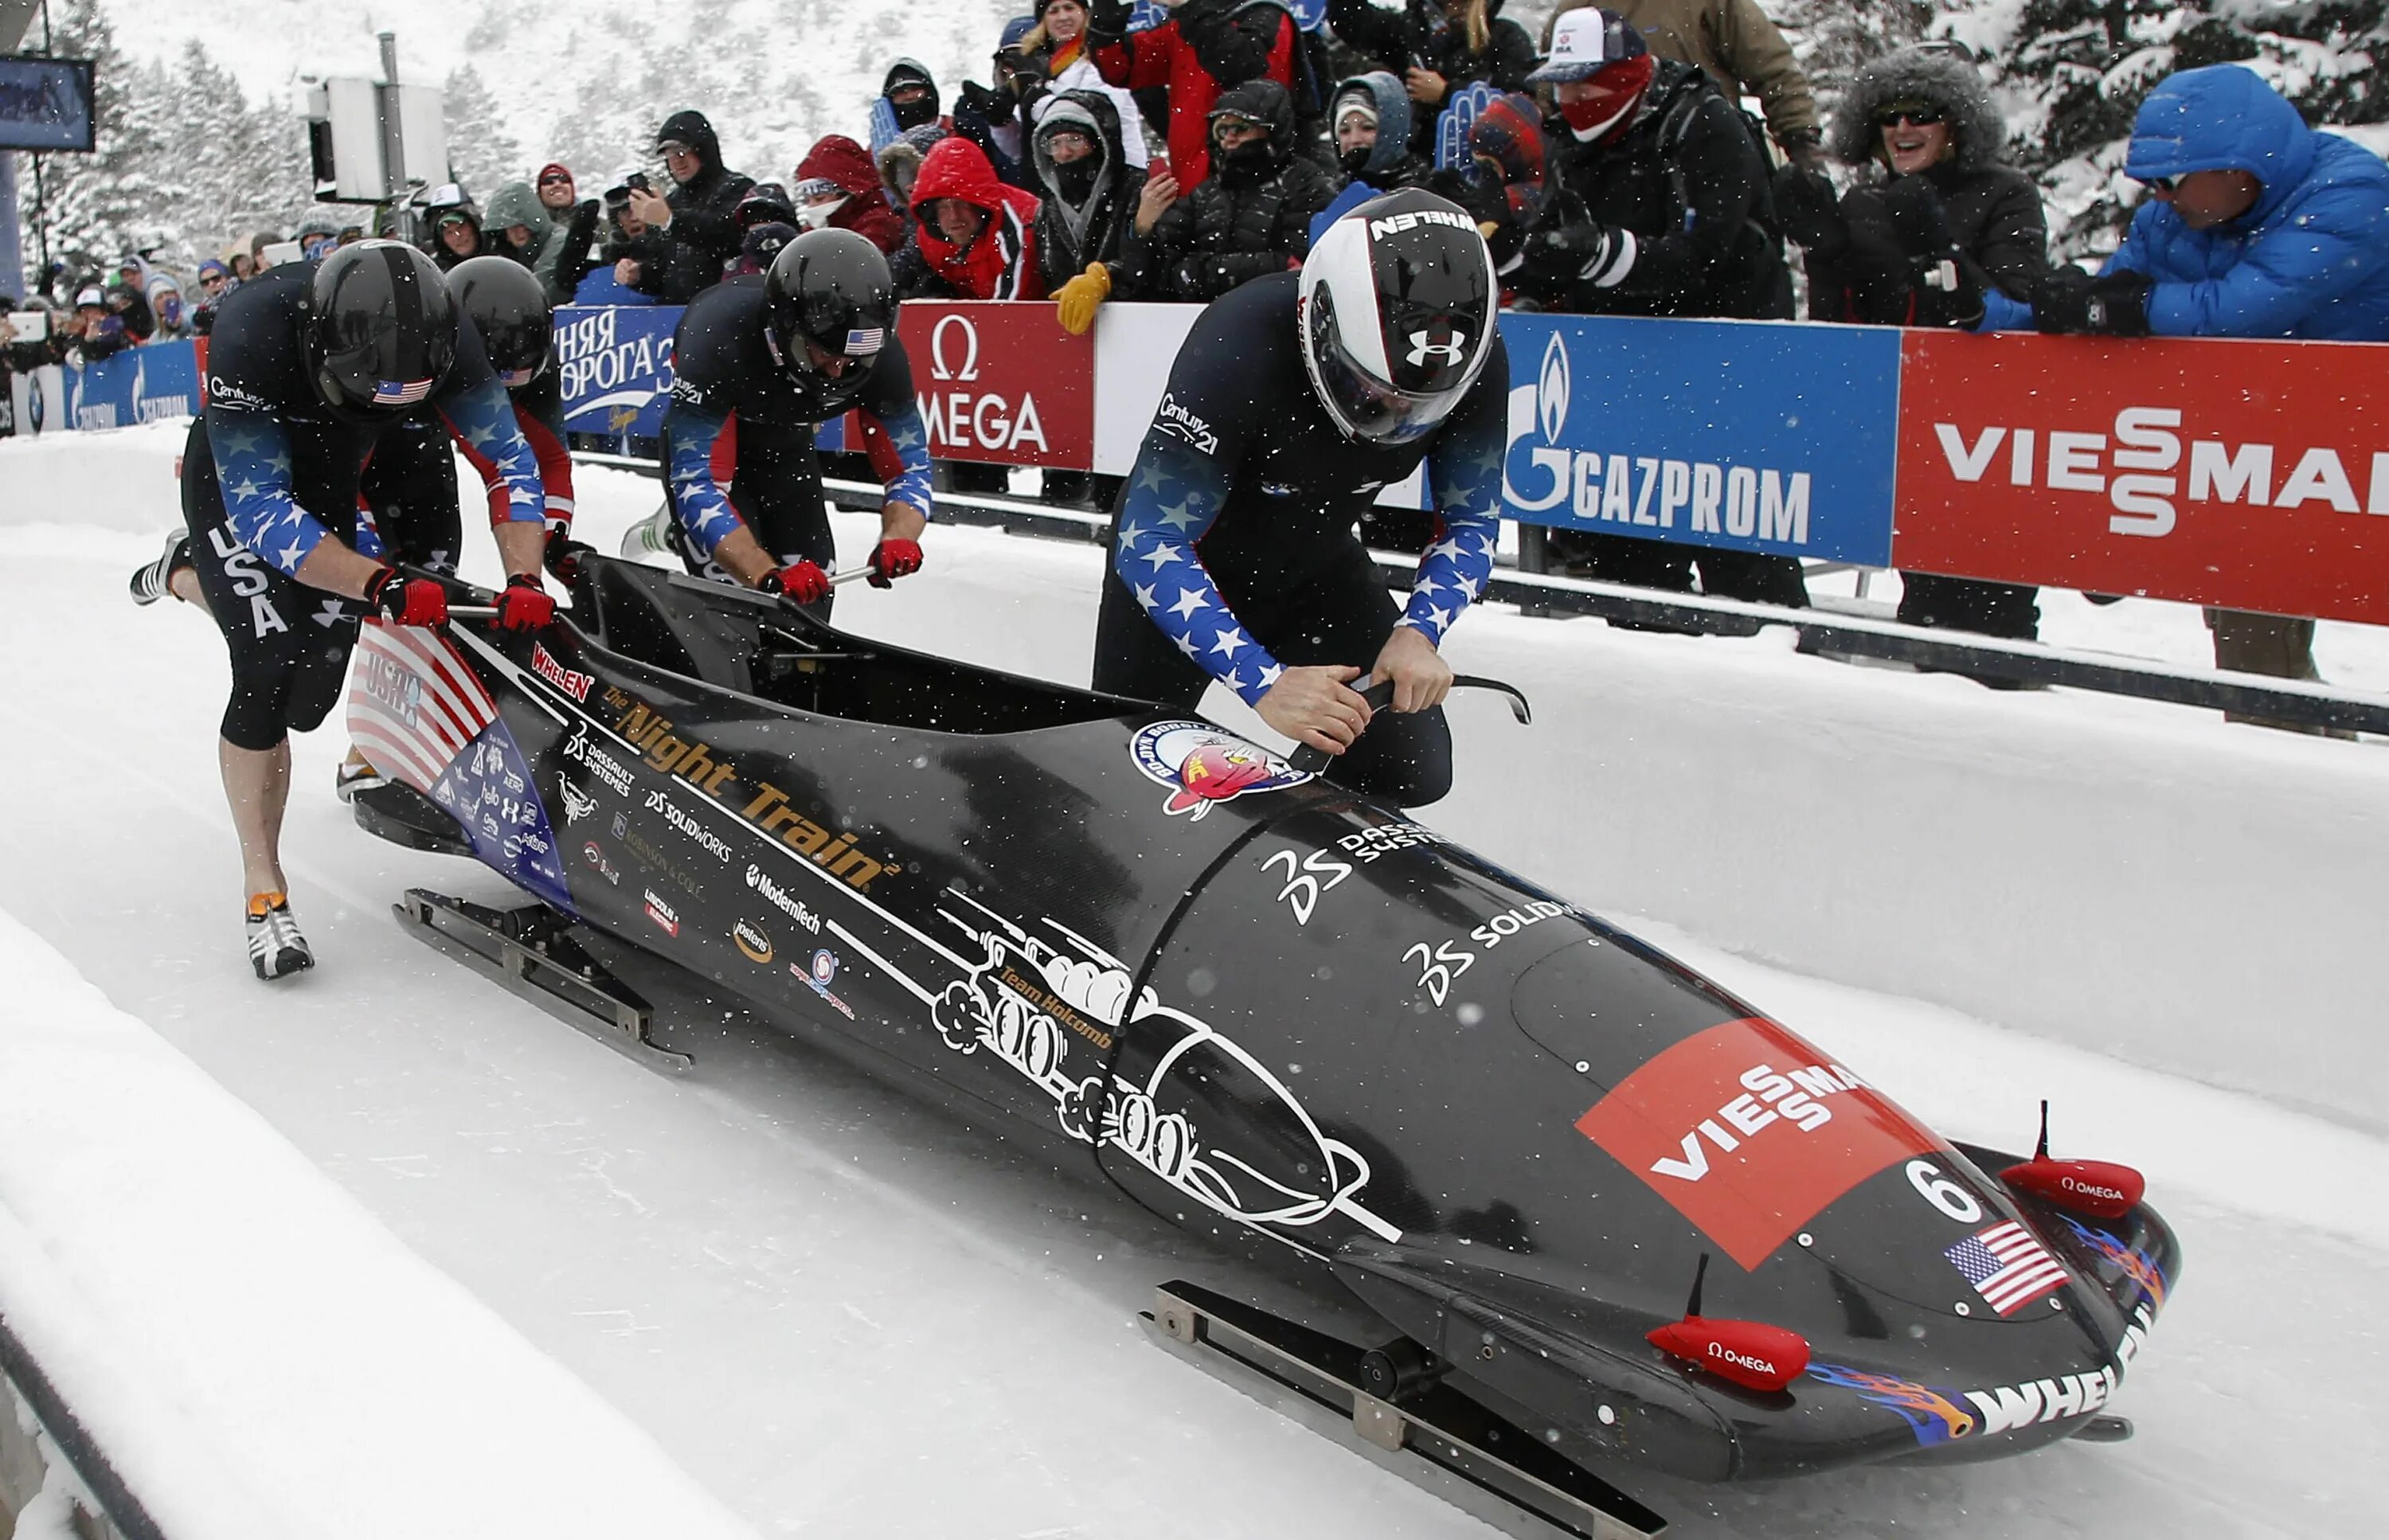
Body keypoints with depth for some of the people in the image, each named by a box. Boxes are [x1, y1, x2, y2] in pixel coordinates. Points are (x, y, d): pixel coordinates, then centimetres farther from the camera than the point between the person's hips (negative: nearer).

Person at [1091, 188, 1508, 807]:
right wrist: (1264, 681, -48)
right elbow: (1150, 547, -37)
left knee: (1412, 774, -7)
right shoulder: (1241, 346, -39)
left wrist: (1421, 629, -30)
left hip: (1316, 568, 4)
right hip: (1185, 564, -4)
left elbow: (1473, 521, -10)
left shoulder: (1476, 363, -24)